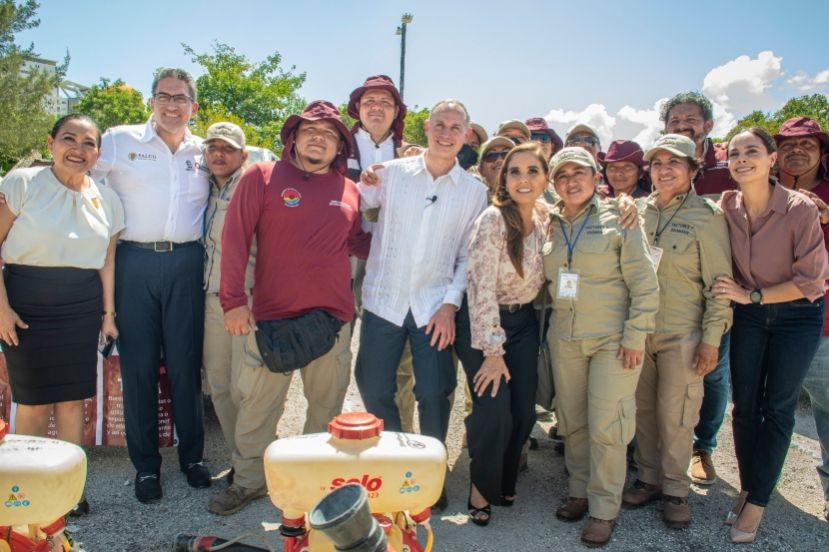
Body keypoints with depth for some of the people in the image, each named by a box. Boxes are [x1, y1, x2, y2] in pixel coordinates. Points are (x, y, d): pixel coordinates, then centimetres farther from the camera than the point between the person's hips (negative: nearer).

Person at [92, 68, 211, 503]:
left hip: (186, 263, 1)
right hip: (134, 261, -1)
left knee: (186, 363, 7)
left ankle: (192, 454, 21)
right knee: (138, 365, 3)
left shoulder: (204, 151, 13)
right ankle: (145, 464, 16)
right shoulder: (119, 141, 6)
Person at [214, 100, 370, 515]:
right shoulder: (262, 177, -1)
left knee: (327, 406, 13)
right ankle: (249, 480, 28)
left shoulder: (349, 190, 9)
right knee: (258, 405, 8)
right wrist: (233, 300, -13)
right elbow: (235, 238, -6)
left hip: (333, 318, 3)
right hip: (272, 315, -2)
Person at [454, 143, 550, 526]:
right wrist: (492, 351, -21)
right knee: (495, 411, -12)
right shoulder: (493, 221, -21)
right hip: (482, 324, -6)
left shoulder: (544, 215, -2)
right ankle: (482, 487, 16)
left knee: (524, 411, 5)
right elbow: (481, 289, -22)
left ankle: (504, 482, 31)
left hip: (524, 322, 6)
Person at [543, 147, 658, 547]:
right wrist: (545, 325, 8)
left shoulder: (617, 219, -5)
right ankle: (580, 490, 30)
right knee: (571, 420, 12)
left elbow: (644, 283, -7)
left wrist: (635, 337, -12)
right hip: (564, 338, 4)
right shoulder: (549, 224, 7)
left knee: (605, 425, -2)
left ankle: (604, 509, 14)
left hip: (612, 339, -4)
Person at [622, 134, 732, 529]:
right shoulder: (637, 211, 5)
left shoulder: (707, 216, -5)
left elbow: (720, 282, -5)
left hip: (682, 335, -4)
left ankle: (675, 489, 21)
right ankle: (648, 477, 30)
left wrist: (712, 338, -9)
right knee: (643, 409, 12)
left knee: (675, 415, 3)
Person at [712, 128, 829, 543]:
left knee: (777, 408, 6)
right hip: (749, 315, 3)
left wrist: (752, 295, -20)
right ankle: (748, 488, 27)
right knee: (744, 405, 7)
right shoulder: (727, 207, -10)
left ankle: (758, 501, 19)